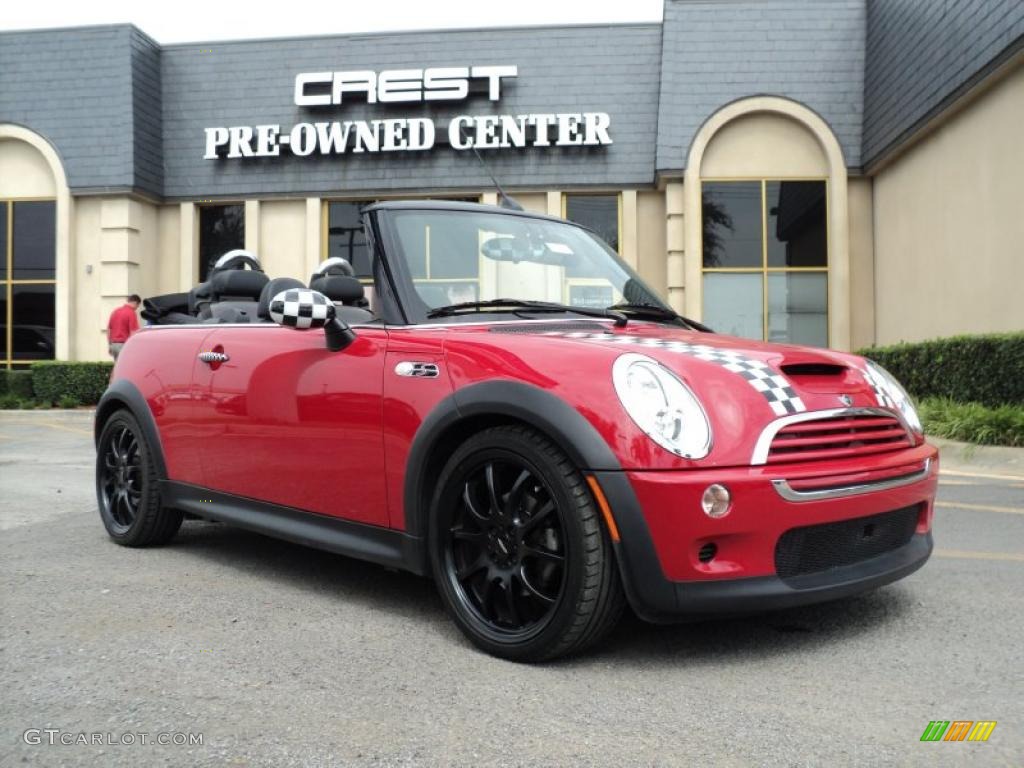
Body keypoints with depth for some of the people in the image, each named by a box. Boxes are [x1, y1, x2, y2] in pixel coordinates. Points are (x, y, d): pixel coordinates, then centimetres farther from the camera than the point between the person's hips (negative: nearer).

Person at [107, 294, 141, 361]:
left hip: (113, 345, 8)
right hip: (124, 345, -8)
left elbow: (108, 329, 16)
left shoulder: (115, 311, 12)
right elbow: (133, 332, -16)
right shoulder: (131, 313, -11)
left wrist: (110, 345, 21)